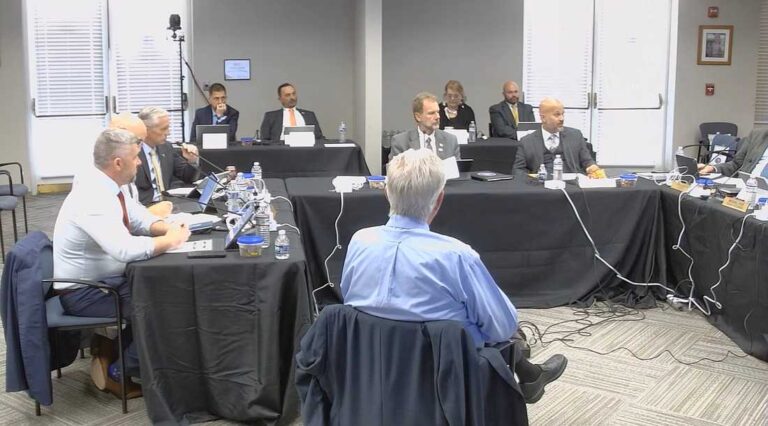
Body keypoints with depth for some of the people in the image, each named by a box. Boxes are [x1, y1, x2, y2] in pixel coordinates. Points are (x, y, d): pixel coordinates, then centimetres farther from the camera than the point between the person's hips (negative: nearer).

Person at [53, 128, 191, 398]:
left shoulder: (103, 186, 1)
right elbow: (125, 249, -40)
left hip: (100, 280, 9)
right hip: (84, 293, -9)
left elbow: (138, 217, 13)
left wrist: (168, 228, -7)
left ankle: (109, 349, 11)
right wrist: (170, 240, -25)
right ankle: (117, 371, 4)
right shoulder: (94, 198, -29)